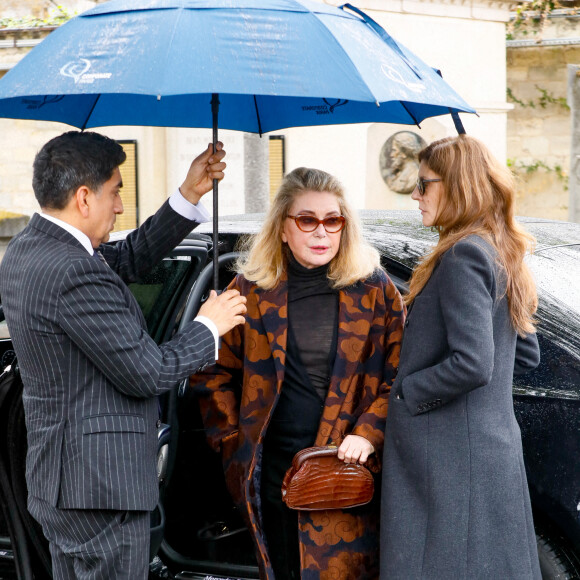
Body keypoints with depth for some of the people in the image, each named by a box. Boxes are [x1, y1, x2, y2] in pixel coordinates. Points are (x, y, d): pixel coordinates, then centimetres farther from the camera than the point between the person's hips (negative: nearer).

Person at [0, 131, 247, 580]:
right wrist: (210, 326, -4)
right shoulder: (75, 273, -24)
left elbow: (129, 260, 15)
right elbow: (147, 374, -19)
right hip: (100, 484, -10)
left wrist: (191, 194, 11)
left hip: (56, 474, 10)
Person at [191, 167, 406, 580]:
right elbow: (213, 373, 11)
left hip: (347, 469, -2)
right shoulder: (252, 290, 4)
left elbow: (398, 375, 1)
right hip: (272, 473, 2)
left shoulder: (374, 288, 2)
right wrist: (233, 443, 5)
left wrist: (368, 436, -11)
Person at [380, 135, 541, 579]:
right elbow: (528, 356, 21)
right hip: (497, 448, 10)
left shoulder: (463, 255, -15)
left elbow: (472, 364, -24)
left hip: (450, 460, -10)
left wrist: (406, 390, -10)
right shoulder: (503, 256, 13)